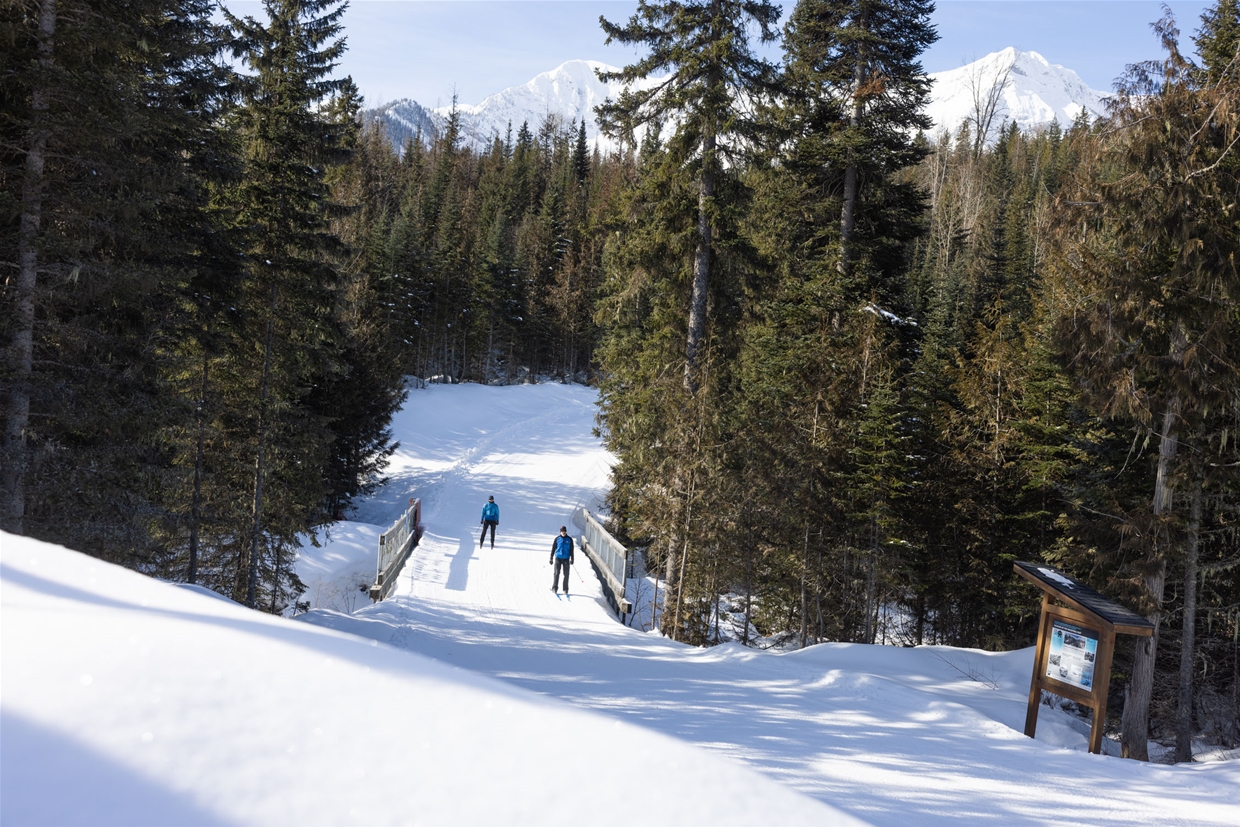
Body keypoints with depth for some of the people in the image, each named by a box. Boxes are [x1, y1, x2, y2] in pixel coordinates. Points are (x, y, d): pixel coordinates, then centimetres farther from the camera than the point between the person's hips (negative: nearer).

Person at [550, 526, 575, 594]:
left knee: (566, 574, 2)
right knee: (556, 573, -2)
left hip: (566, 559, 1)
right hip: (558, 558, -1)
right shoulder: (557, 539, 0)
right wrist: (551, 558, 4)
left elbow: (571, 550, 8)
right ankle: (554, 588, 5)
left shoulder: (569, 539, 2)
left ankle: (565, 589, 11)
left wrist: (572, 559, 4)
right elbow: (553, 549, 6)